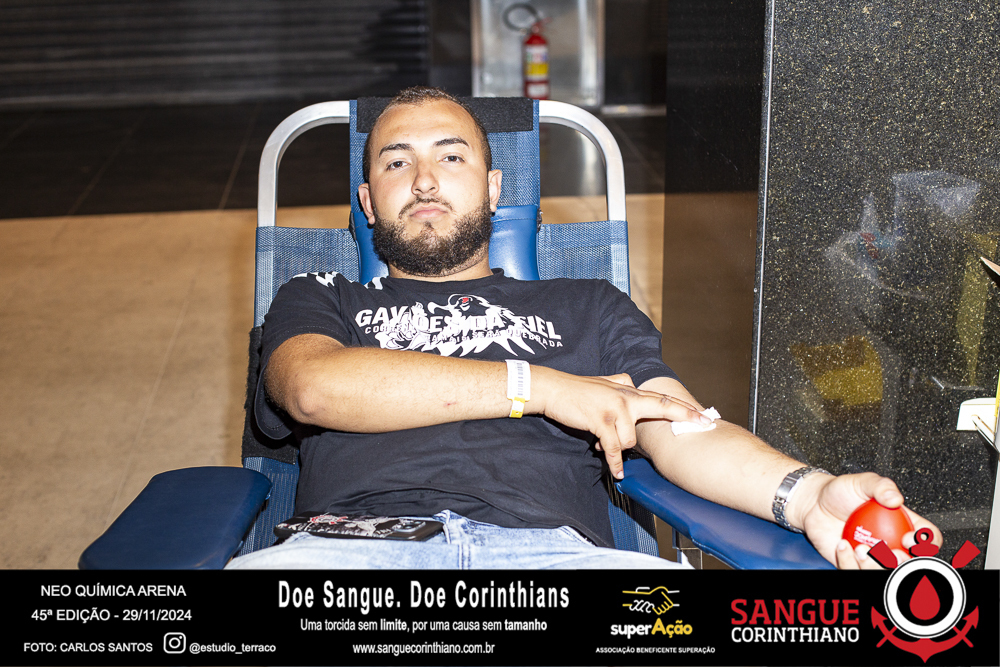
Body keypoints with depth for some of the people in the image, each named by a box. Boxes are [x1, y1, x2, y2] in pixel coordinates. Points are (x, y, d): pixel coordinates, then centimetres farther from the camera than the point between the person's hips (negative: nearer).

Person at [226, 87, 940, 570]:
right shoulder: (318, 300, 27)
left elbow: (681, 430, 14)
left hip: (550, 547, 0)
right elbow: (313, 387, 2)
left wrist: (805, 493, -11)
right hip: (355, 542, 1)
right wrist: (541, 387, -1)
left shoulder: (588, 308, 29)